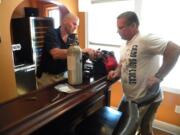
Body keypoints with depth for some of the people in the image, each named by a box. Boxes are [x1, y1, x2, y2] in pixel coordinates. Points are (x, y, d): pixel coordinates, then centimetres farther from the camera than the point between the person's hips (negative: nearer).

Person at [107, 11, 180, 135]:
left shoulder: (145, 39, -22)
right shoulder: (125, 45, 8)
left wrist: (158, 77, -29)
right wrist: (116, 72, -1)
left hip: (146, 98, -8)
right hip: (129, 96, 9)